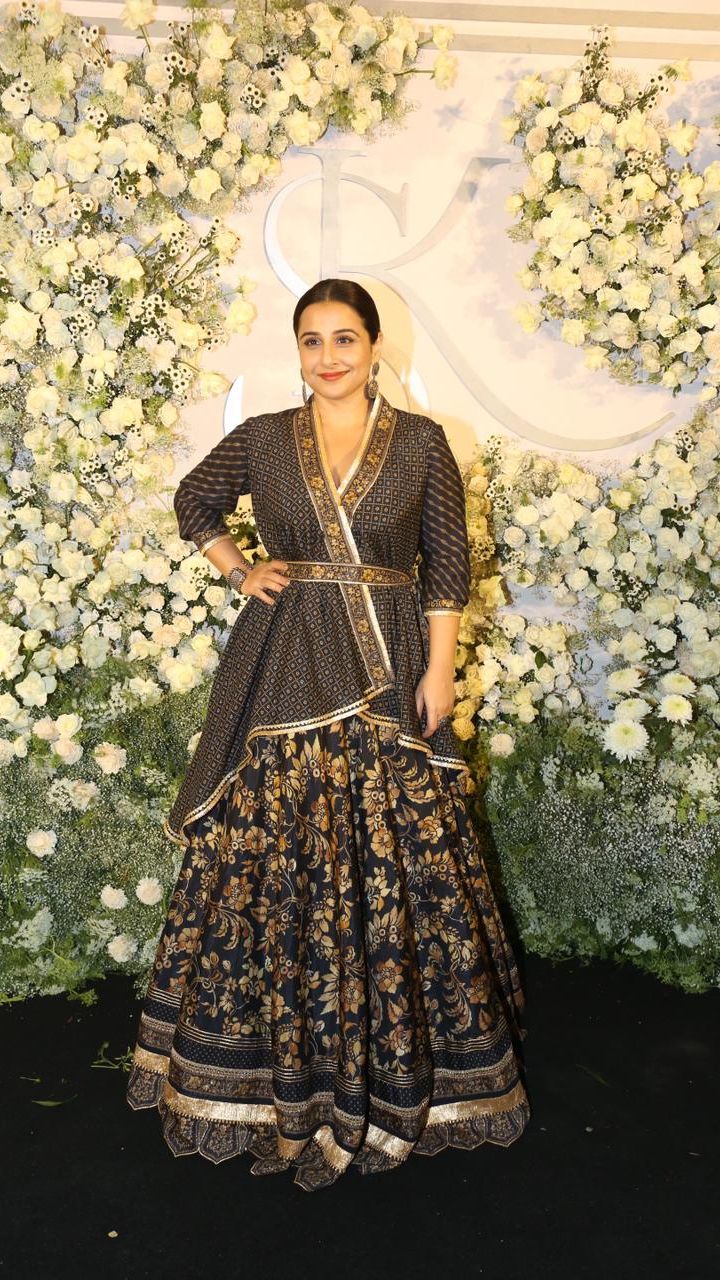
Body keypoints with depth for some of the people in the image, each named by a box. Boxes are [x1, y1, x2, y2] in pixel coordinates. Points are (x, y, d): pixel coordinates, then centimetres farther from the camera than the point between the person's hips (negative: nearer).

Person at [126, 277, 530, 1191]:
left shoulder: (421, 442, 3)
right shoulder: (261, 439, 6)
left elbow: (448, 563, 2)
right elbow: (193, 502, 22)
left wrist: (439, 672, -5)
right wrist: (239, 573, 8)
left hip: (388, 670, -1)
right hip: (284, 669, 1)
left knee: (398, 861, 2)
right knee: (272, 863, 4)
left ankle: (400, 1065, 21)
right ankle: (282, 1063, 22)